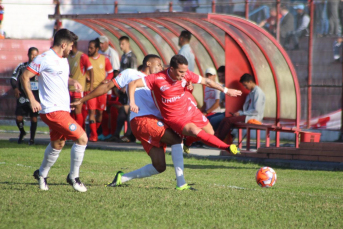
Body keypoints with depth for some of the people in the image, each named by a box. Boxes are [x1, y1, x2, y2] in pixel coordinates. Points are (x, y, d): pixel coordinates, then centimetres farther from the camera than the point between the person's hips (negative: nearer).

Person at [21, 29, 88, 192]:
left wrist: (72, 82, 9)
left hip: (63, 109, 10)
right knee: (82, 138, -13)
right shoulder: (45, 59, -13)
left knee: (57, 144, 23)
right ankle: (73, 177, -1)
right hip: (52, 110, -10)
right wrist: (32, 99, -20)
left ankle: (42, 174, 41)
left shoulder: (63, 60, 15)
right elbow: (24, 77, -13)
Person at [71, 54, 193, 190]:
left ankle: (122, 178, 14)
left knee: (159, 167, -2)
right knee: (177, 140, -21)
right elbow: (107, 87, 11)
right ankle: (181, 184, -25)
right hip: (142, 119, -8)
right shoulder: (131, 74, 12)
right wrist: (82, 100, 9)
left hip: (155, 121, 8)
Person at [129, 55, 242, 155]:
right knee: (195, 131, -29)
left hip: (190, 109, 6)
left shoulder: (185, 74, -13)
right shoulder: (157, 79, -26)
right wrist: (132, 103, -35)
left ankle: (187, 143, 41)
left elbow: (206, 81, 2)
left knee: (210, 133, 14)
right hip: (174, 118, -6)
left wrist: (225, 90, 9)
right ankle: (227, 148, -29)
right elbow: (133, 84, -24)